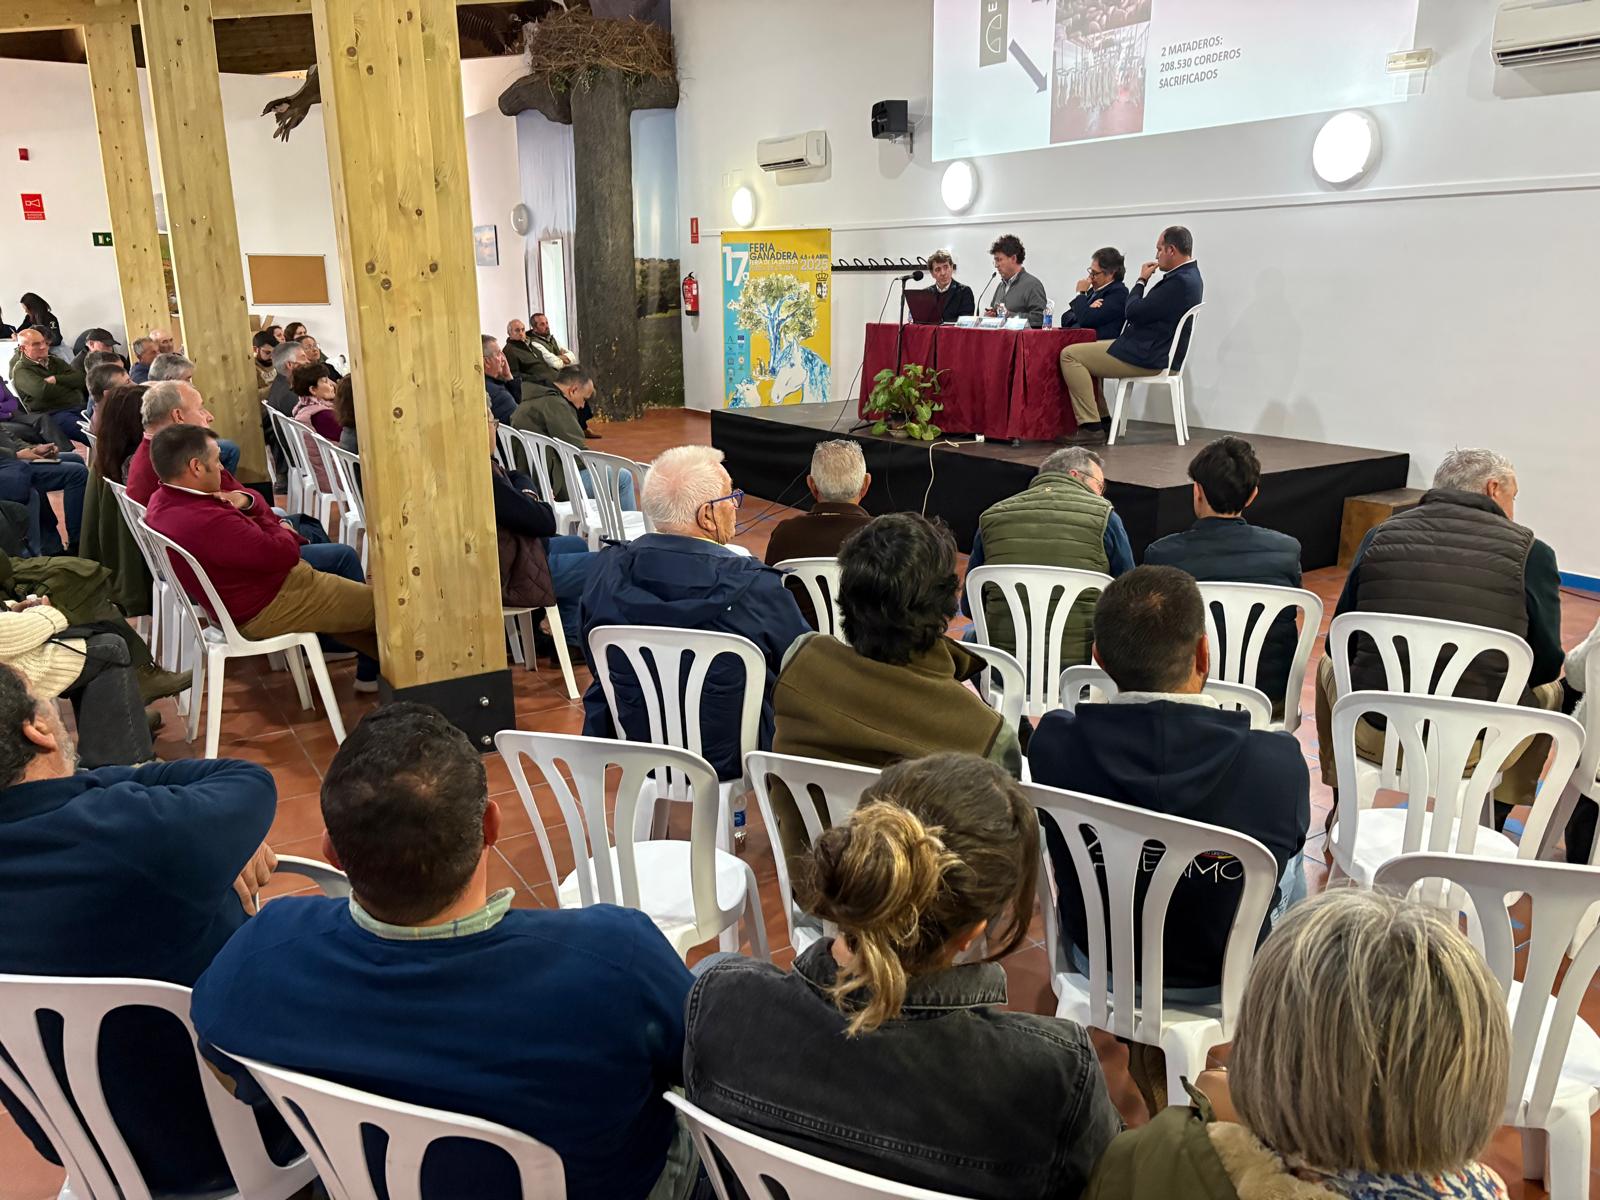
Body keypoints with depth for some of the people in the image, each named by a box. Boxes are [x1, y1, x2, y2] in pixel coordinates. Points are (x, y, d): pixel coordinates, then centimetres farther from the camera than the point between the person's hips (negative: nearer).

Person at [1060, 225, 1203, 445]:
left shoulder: (1180, 282, -22)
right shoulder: (1189, 276, 12)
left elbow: (1133, 312, -19)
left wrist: (1141, 280, -5)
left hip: (1147, 357, -11)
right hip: (1154, 352, 11)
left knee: (1070, 355, -12)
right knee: (1084, 353, 24)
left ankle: (1091, 427, -12)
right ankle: (1102, 421, 19)